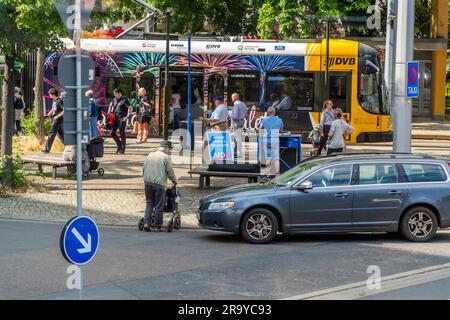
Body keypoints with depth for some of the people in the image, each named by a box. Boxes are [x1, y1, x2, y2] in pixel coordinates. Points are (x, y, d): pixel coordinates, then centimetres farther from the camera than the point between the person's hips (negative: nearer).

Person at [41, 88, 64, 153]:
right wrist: (47, 115, 15)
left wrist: (58, 116, -22)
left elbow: (64, 110, -18)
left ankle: (47, 149, -1)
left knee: (51, 134, -5)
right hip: (54, 120, 10)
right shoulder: (54, 101, 14)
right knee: (60, 134, 12)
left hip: (57, 120, -10)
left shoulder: (59, 101, -14)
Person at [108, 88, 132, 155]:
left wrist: (127, 117, -15)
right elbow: (112, 106, 29)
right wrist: (111, 114, 14)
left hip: (122, 119, -7)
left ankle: (122, 150, 5)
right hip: (115, 118, 7)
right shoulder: (114, 100, 12)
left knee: (122, 134, -2)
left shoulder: (124, 100, -8)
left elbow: (130, 109, -10)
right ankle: (119, 145, 24)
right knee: (112, 133, 5)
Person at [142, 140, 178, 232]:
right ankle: (157, 226, 6)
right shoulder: (166, 157, -6)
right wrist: (174, 180, 13)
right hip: (159, 184, -5)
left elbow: (144, 168, 16)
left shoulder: (150, 155, 12)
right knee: (159, 206, 3)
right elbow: (170, 171, -4)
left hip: (148, 183, 5)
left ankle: (147, 223, 3)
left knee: (149, 204, 14)